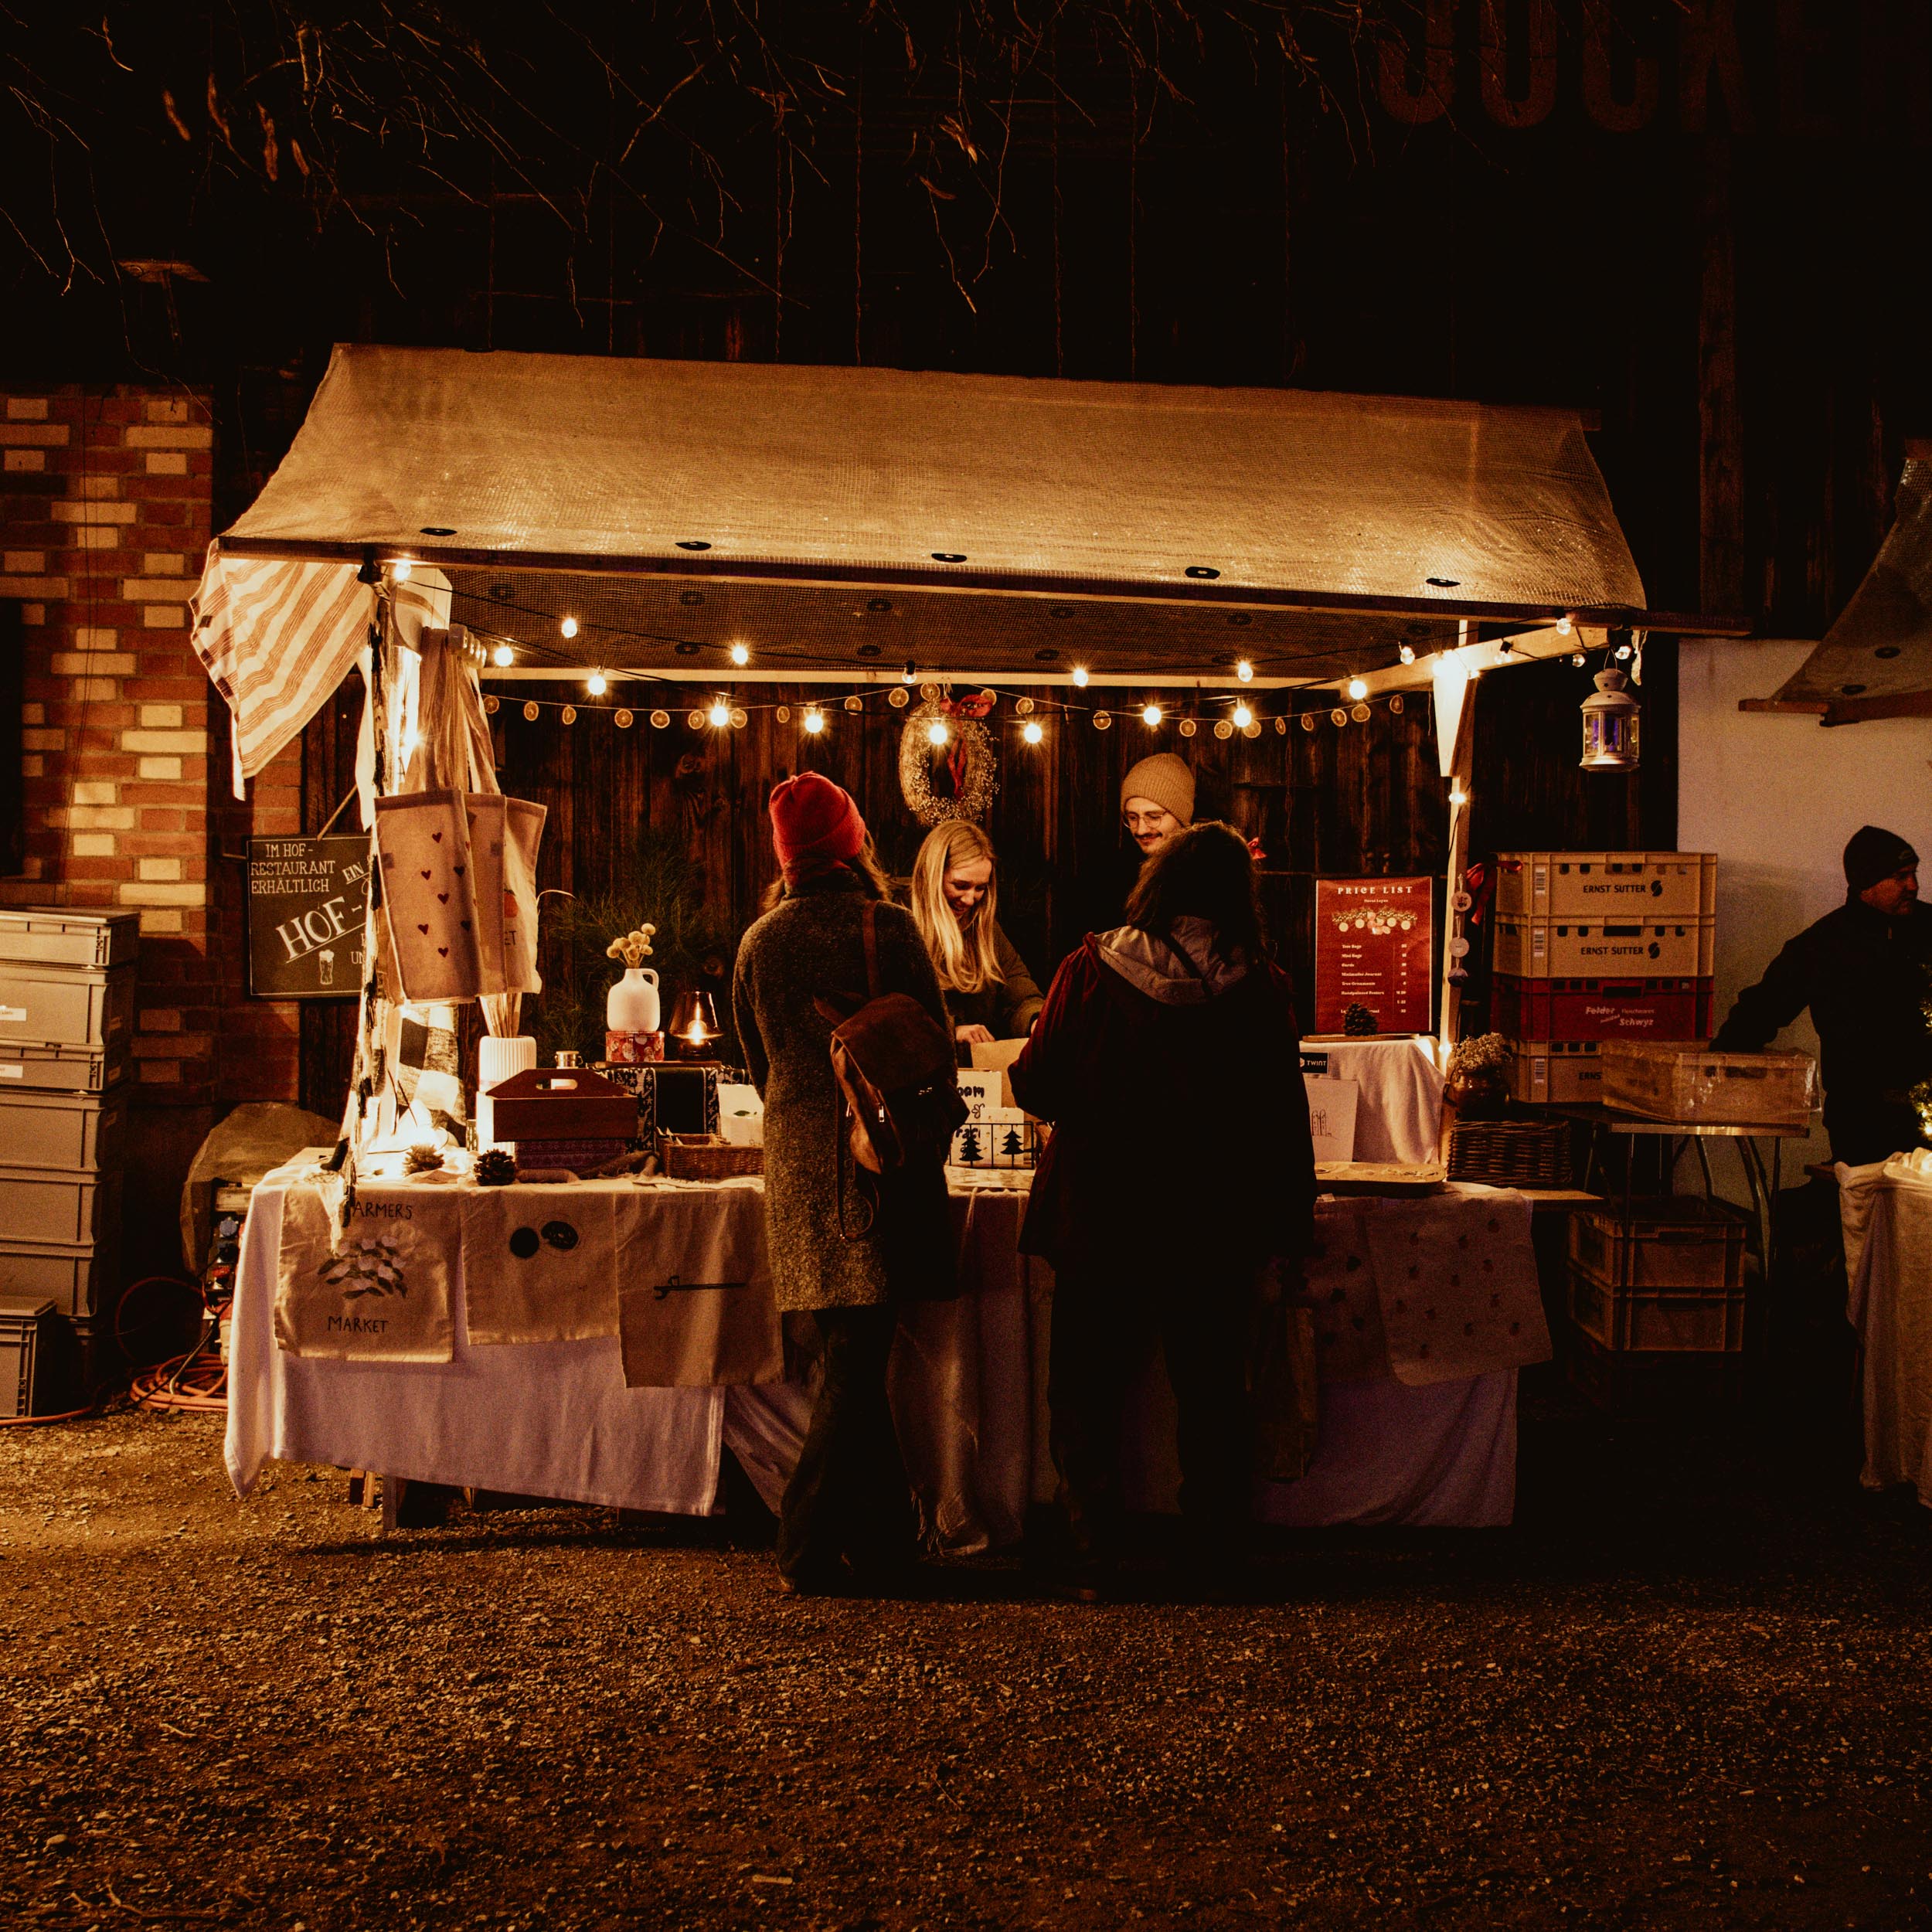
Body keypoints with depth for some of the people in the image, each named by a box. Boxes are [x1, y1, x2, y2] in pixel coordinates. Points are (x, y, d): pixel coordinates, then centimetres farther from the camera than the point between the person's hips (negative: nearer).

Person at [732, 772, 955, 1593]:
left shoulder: (758, 942, 4)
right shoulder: (888, 929, -7)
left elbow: (758, 1062, 13)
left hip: (796, 1161, 4)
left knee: (852, 1349, 13)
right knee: (859, 1357, -1)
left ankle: (885, 1530, 20)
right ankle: (808, 1540, -2)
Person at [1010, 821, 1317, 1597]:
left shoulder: (1091, 972, -8)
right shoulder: (1260, 989, -7)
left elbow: (1035, 1086, -2)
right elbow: (1285, 1118, -3)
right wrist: (1292, 1227, 7)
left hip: (1100, 1219, -1)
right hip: (1215, 1227, 1)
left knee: (1085, 1389, 12)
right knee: (1211, 1392, 15)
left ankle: (1093, 1556, 13)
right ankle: (1215, 1551, 23)